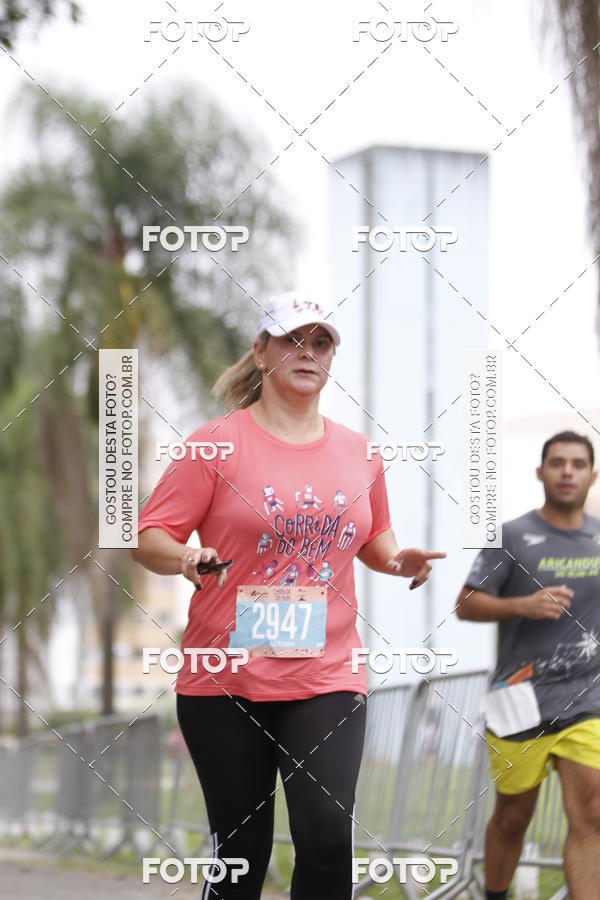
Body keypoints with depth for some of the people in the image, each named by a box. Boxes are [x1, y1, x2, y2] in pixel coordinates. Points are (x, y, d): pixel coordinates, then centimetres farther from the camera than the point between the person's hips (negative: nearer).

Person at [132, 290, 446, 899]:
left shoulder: (359, 453, 10)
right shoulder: (217, 443, -2)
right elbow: (149, 538, -2)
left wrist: (399, 559, 4)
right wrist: (186, 558, -24)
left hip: (326, 677, 2)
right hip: (226, 680, -2)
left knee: (327, 832, -15)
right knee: (240, 848, 5)